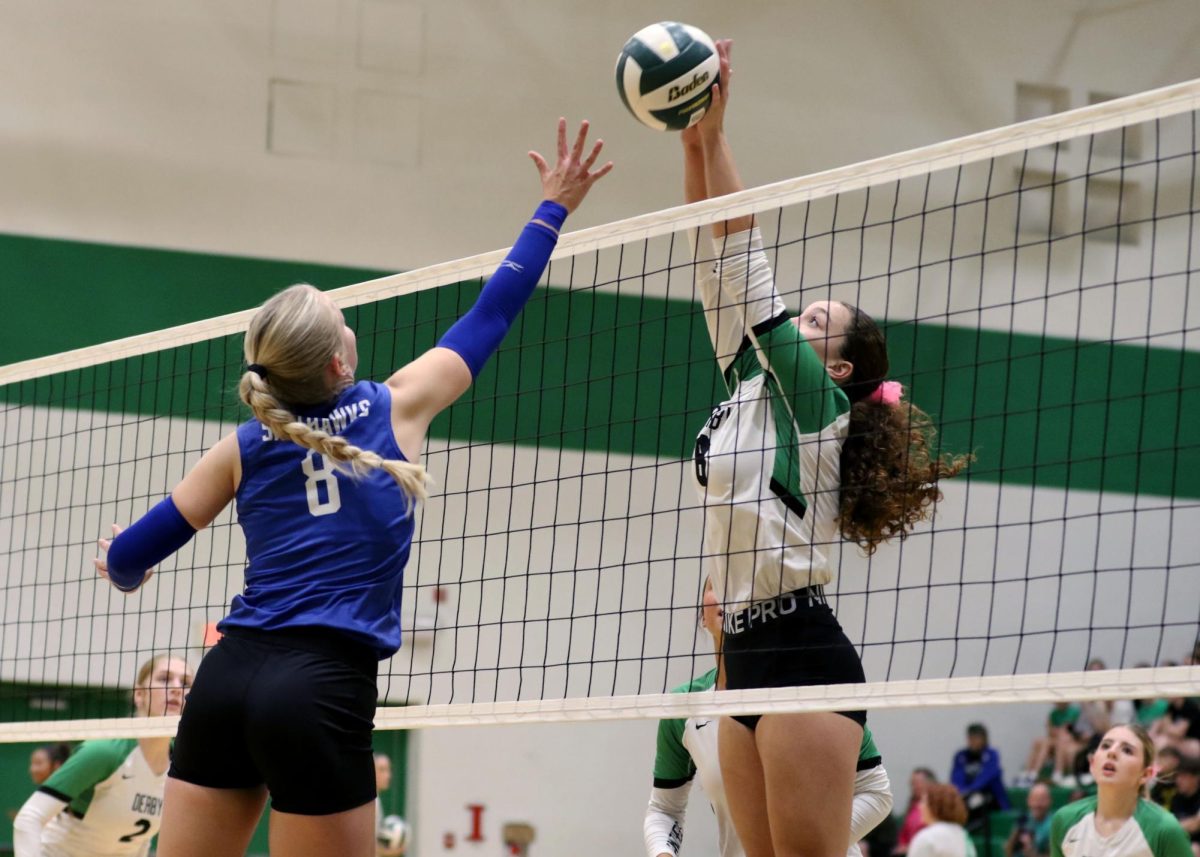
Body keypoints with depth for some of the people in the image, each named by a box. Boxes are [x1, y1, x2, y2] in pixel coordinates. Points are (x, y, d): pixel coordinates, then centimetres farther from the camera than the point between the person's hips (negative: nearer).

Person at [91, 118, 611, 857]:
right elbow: (490, 315, 15)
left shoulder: (246, 448, 10)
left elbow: (126, 560, 14)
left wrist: (125, 569, 38)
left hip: (228, 678, 4)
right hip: (321, 692, -4)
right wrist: (555, 207, 26)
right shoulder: (396, 409, 4)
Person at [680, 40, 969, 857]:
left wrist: (717, 136, -5)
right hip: (747, 657, 9)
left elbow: (751, 269, -7)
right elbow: (721, 267, 13)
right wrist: (693, 144, 6)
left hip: (803, 654, -9)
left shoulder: (815, 402, -3)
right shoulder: (752, 391, 16)